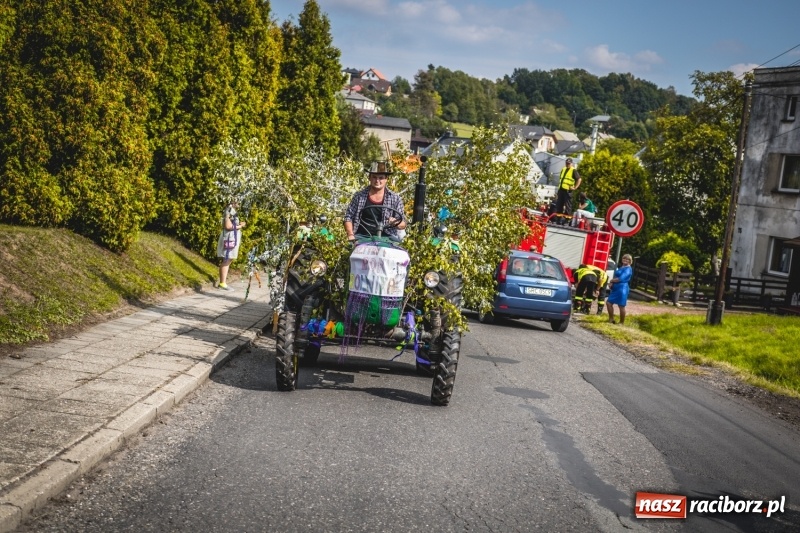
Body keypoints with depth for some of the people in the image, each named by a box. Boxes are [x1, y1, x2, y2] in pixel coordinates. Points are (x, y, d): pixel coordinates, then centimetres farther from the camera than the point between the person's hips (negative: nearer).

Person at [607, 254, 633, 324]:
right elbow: (616, 277, 18)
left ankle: (621, 323, 5)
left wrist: (612, 280, -4)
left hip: (622, 288, -10)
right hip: (615, 288, 10)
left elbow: (621, 279, -18)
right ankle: (611, 319, 16)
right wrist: (612, 283, -2)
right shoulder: (621, 267, 18)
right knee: (609, 302, 8)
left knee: (621, 306, -3)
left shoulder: (628, 269, -10)